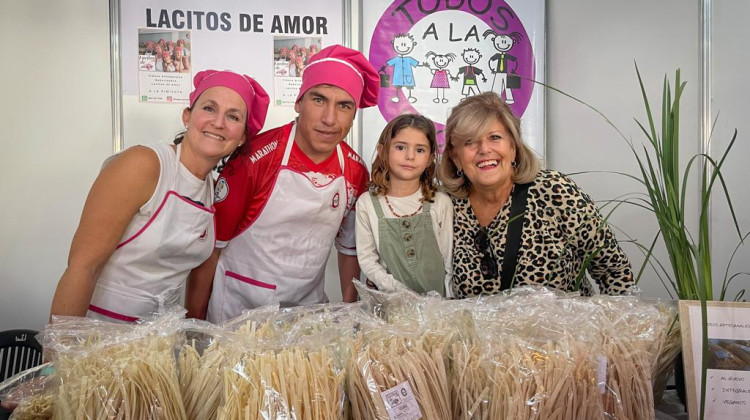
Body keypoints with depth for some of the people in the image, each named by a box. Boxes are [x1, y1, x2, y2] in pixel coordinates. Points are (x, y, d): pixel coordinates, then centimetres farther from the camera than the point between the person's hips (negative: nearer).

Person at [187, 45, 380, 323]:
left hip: (309, 306, 4)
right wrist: (195, 327, -10)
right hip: (239, 308, -4)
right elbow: (209, 246, -13)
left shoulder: (356, 172, -6)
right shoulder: (255, 158, -19)